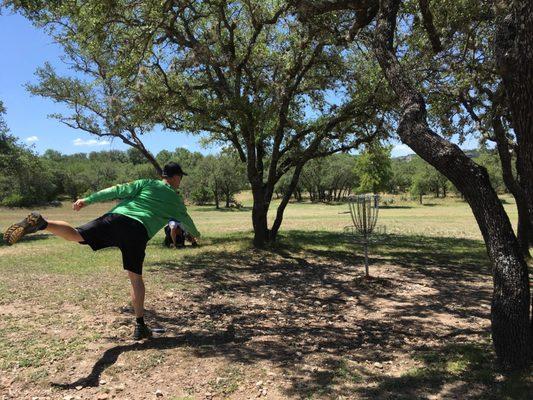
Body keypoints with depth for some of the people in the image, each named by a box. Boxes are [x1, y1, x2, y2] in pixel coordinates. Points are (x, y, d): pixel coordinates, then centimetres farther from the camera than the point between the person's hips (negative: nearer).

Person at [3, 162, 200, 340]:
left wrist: (87, 200, 9)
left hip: (116, 218, 1)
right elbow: (186, 220, 39)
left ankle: (41, 223, -41)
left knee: (75, 235, -11)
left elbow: (118, 191, 10)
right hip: (138, 232, -1)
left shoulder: (147, 183, 22)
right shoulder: (176, 200, 22)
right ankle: (140, 326, 13)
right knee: (136, 278, 9)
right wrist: (195, 233, 61)